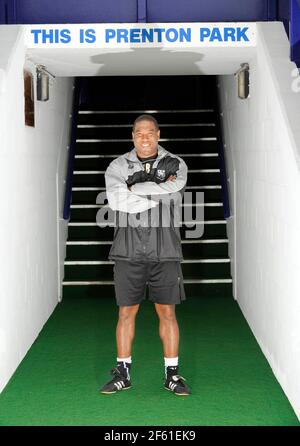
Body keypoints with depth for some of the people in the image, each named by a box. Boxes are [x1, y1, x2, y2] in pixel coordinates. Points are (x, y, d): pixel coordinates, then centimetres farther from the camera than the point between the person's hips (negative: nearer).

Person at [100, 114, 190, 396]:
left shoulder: (175, 164, 6)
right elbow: (116, 200, -13)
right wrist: (159, 193, -12)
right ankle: (123, 374, 17)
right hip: (128, 251, 0)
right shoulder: (118, 166, 5)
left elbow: (174, 191, -15)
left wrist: (135, 188, -10)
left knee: (167, 312, 5)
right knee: (126, 313, 6)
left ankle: (172, 375, 16)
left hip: (165, 251, 0)